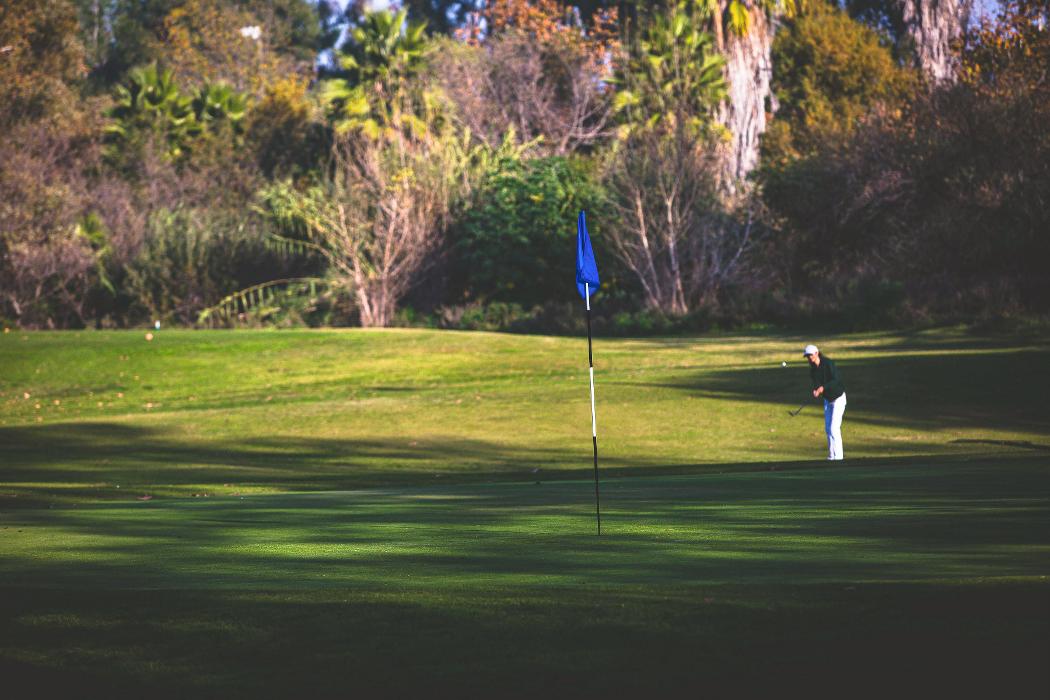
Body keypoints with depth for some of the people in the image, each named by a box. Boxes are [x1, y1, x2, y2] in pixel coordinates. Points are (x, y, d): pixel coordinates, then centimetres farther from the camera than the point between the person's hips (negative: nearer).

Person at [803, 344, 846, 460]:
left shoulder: (828, 363, -22)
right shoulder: (812, 369, -2)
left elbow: (836, 380, -29)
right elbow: (816, 384, -4)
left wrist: (823, 388, -40)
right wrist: (816, 390, -27)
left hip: (838, 398, -7)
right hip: (827, 400, 7)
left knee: (834, 429, -14)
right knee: (828, 429, 9)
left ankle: (838, 457, -11)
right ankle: (831, 456, 18)